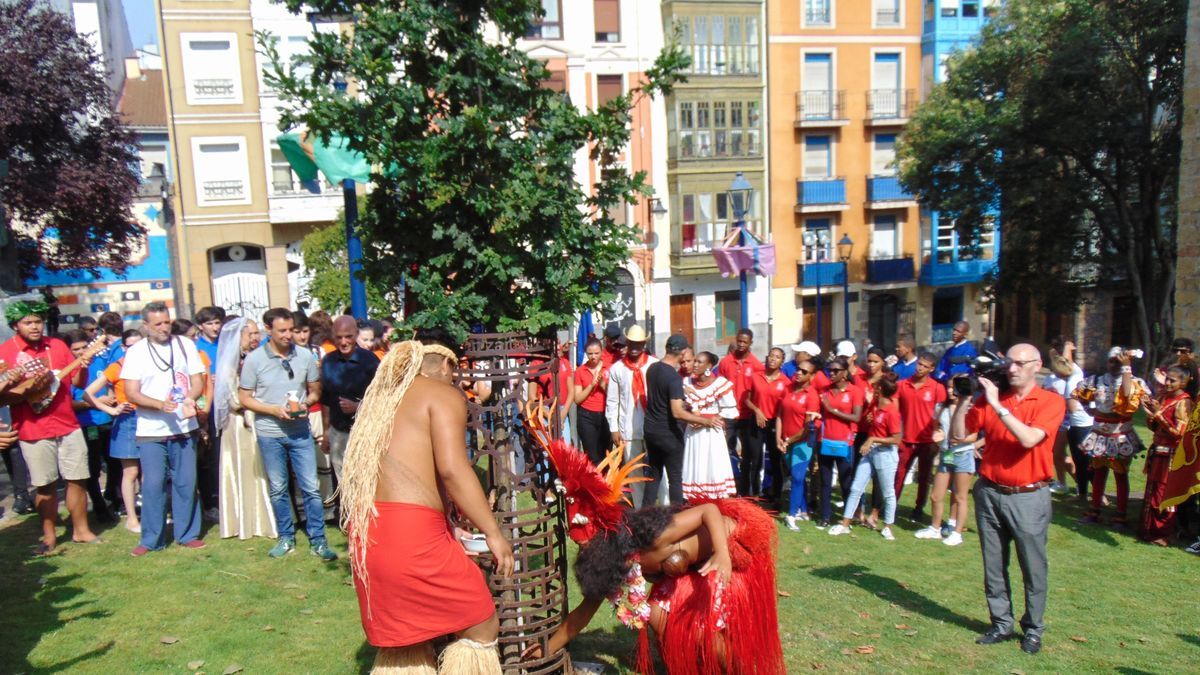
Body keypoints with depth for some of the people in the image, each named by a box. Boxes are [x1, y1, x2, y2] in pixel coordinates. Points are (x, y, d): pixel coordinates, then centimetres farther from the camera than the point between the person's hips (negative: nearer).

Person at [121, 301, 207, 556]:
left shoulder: (185, 345, 4)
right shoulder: (135, 352, 0)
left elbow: (198, 381, 3)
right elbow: (131, 393, -5)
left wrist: (191, 399, -19)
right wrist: (160, 404, -22)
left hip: (184, 427, 1)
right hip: (151, 431, -1)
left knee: (186, 483, 6)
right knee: (153, 485, 1)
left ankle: (187, 534, 18)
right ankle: (151, 539, 14)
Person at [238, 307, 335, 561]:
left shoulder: (305, 356, -2)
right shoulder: (254, 359, -5)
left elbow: (315, 390, 9)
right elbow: (244, 398, -1)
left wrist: (305, 404, -13)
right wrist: (274, 410, -15)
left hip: (300, 431, 0)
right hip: (269, 433, 0)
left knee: (310, 488, 0)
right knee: (278, 489, 11)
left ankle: (317, 540, 10)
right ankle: (286, 538, 27)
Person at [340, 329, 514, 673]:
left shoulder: (381, 396, 20)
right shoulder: (443, 394, -2)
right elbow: (451, 468, -16)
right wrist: (494, 533, -10)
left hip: (364, 532, 8)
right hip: (410, 530, -8)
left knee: (401, 635, 23)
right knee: (482, 626, 6)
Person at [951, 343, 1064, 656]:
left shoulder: (1051, 402, -4)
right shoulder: (989, 398, 4)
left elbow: (1028, 439, -21)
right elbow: (958, 436, 1)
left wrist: (997, 405, -22)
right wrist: (964, 400, -9)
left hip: (1029, 498, -3)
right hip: (989, 493, 3)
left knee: (1033, 568, 7)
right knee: (994, 565, 9)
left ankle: (1033, 629, 22)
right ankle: (1001, 623, 22)